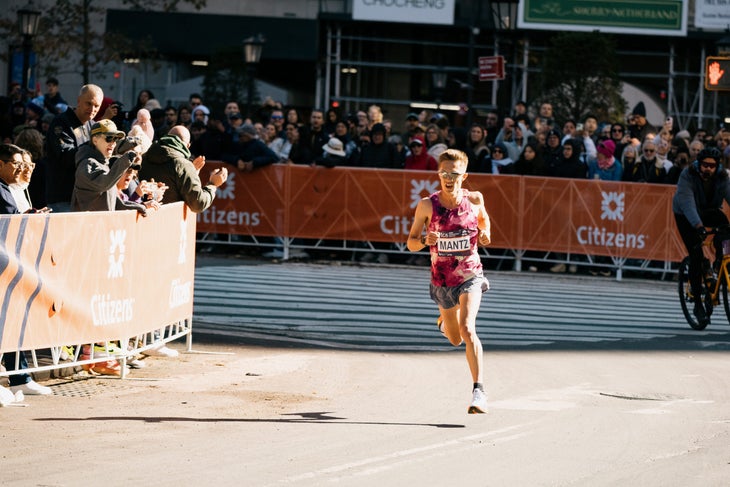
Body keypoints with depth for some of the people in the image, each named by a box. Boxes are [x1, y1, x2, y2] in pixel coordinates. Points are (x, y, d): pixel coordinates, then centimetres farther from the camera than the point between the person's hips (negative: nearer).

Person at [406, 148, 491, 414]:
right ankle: (444, 322, 57)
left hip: (470, 275, -2)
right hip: (442, 280, 2)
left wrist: (485, 234, -4)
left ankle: (478, 390, -25)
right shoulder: (427, 205, -11)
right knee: (455, 340, 18)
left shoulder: (474, 199, -8)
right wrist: (425, 240, -26)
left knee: (467, 329, -25)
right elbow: (411, 242, -4)